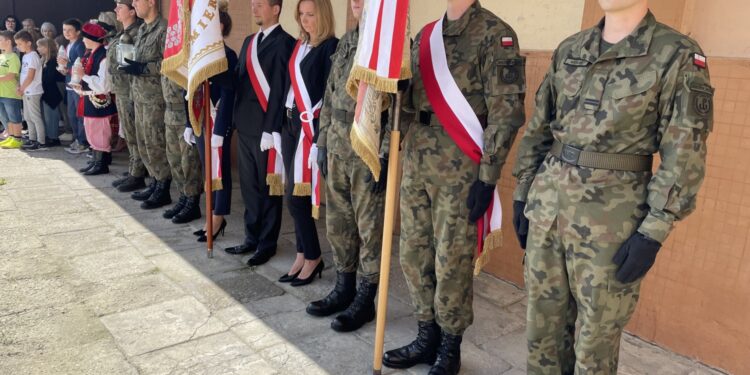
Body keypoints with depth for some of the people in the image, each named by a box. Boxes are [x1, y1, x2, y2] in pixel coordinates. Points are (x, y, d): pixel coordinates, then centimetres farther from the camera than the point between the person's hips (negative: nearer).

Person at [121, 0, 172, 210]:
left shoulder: (164, 28, -11)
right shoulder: (142, 30, 17)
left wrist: (142, 68, -19)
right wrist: (133, 92, 18)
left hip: (156, 97, -9)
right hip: (140, 96, 9)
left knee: (156, 144, -5)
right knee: (144, 143, 12)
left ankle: (163, 190, 4)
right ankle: (156, 183, 22)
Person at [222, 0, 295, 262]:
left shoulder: (284, 42, -10)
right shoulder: (249, 41, 17)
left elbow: (280, 89, -15)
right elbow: (239, 80, 15)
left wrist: (271, 129, -18)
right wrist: (236, 117, 5)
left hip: (265, 127, -8)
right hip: (245, 125, 8)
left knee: (268, 187, 4)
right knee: (249, 186, 14)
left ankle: (267, 244, 16)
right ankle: (252, 238, 27)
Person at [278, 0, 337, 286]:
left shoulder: (331, 47, -8)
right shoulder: (298, 45, 16)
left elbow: (329, 93, -14)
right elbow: (290, 85, 15)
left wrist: (319, 135, -19)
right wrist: (278, 124, 12)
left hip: (311, 127, -8)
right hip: (289, 123, 8)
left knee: (296, 194, -7)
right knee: (296, 193, 10)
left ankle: (313, 257, 10)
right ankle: (303, 255, 21)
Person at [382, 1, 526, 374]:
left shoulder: (495, 34, -7)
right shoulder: (425, 35, 14)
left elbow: (506, 112, -13)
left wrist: (487, 176, -16)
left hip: (461, 170, -6)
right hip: (416, 163, 7)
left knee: (452, 262, 4)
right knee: (414, 253, 12)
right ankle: (427, 336, 31)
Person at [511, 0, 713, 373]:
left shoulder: (678, 55, -5)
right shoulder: (568, 49, 9)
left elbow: (684, 155, -8)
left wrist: (653, 231, -13)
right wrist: (523, 192, 11)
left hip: (611, 211, -4)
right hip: (547, 199, 4)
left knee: (596, 330, 10)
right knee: (542, 314, 15)